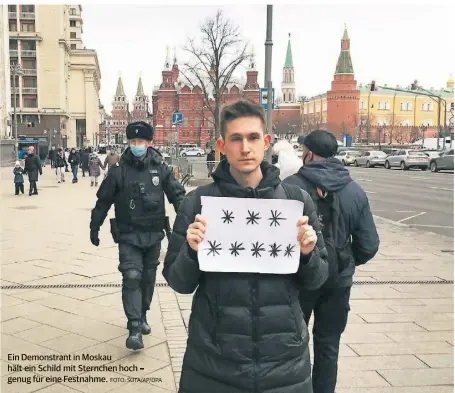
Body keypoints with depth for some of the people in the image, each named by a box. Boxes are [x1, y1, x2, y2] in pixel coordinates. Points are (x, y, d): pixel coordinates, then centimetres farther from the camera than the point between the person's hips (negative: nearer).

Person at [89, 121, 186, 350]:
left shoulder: (160, 168, -2)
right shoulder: (119, 171, -6)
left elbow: (177, 195, 1)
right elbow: (103, 201, 2)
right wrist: (94, 228, 7)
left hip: (153, 235, 3)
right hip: (128, 236, -2)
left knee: (148, 278, 14)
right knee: (132, 277, -14)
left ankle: (142, 316, 34)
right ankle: (134, 327, -12)